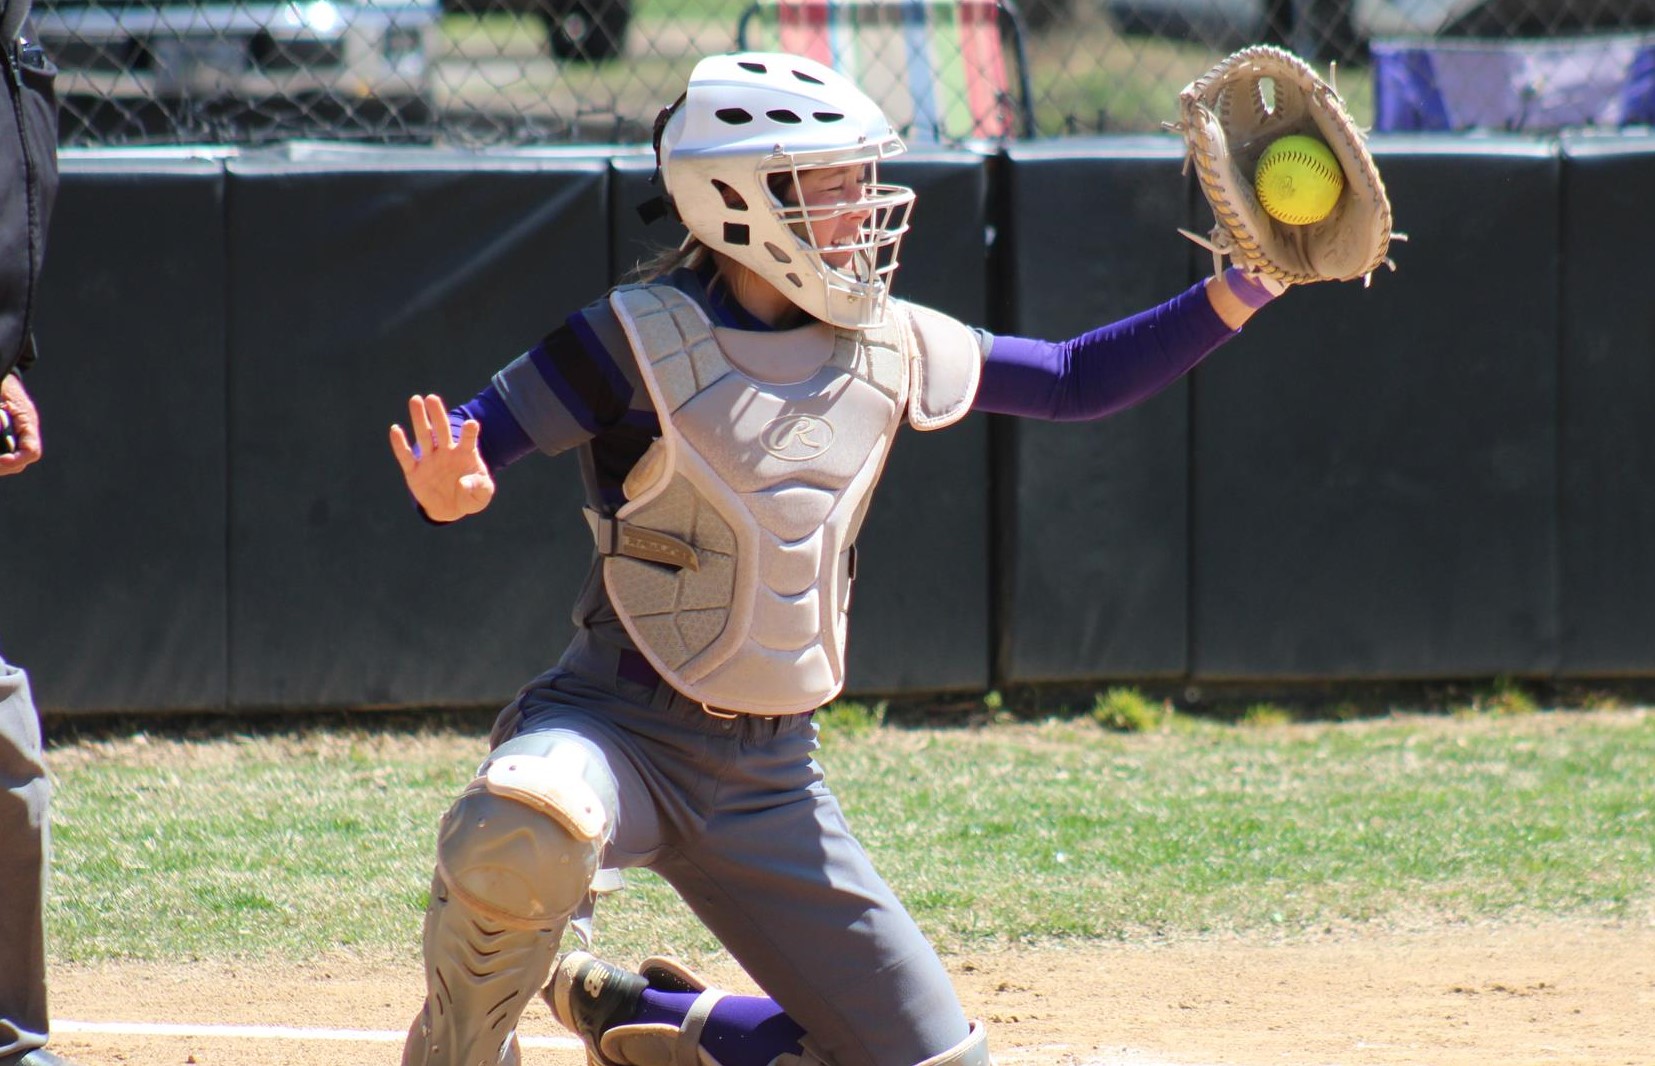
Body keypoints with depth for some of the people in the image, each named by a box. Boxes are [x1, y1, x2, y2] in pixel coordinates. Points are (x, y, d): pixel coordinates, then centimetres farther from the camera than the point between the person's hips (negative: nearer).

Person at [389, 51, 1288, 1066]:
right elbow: (459, 442, -15)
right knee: (523, 832, -41)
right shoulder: (643, 338, -12)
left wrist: (1238, 295, 3)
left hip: (771, 777, 6)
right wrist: (450, 488, -39)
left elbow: (1076, 380, 14)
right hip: (621, 723, -6)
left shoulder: (891, 347, 5)